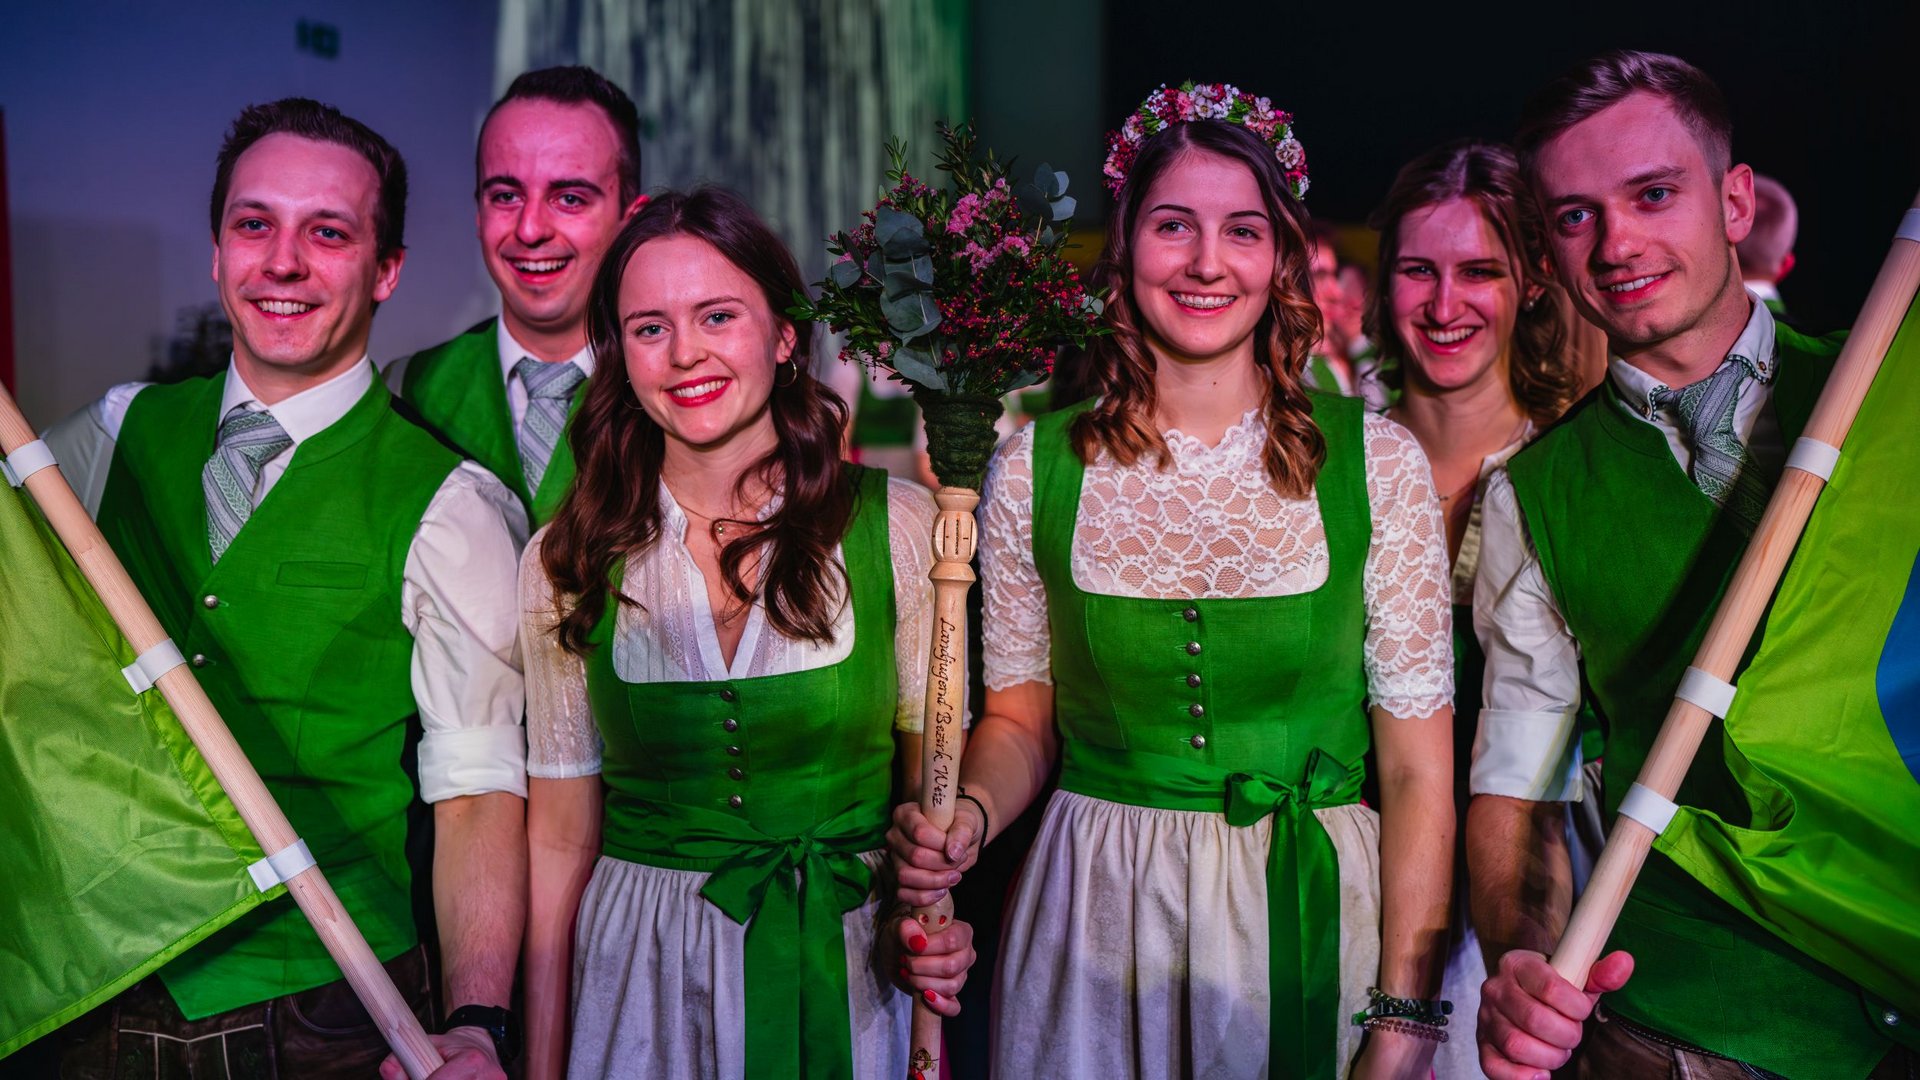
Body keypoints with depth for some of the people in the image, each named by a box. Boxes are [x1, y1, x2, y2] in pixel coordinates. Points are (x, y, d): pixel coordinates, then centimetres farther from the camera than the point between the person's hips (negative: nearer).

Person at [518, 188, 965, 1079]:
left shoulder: (897, 527, -8)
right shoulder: (566, 562, -4)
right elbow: (561, 835, 1)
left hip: (853, 966, 0)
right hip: (642, 974, 1)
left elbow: (936, 770, 2)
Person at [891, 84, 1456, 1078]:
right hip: (1097, 916, 1)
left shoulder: (1376, 463, -7)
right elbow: (1019, 717, 6)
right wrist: (967, 818, -15)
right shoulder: (1033, 468, -5)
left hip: (1314, 919, 0)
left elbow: (1418, 769, -6)